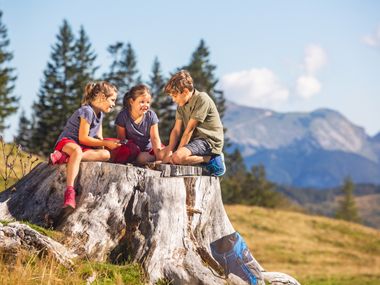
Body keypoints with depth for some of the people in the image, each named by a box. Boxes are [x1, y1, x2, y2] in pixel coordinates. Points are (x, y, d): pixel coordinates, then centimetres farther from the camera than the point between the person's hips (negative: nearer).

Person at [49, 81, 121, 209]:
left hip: (84, 148, 8)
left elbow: (99, 139, 18)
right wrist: (106, 143, -11)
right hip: (66, 142, -8)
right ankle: (69, 191, -56)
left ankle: (65, 158, -30)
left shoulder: (100, 114, 16)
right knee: (77, 150, -44)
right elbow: (83, 138, -16)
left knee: (105, 154, -21)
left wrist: (110, 144, 0)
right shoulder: (87, 111, -14)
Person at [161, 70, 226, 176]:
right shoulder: (181, 104, 8)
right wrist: (169, 151, -13)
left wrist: (177, 152, -19)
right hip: (194, 139, 10)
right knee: (163, 153, 8)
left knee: (178, 157, -31)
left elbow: (189, 130, -20)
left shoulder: (201, 99, -18)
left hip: (210, 141, -10)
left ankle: (211, 159, -11)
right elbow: (176, 130, 2)